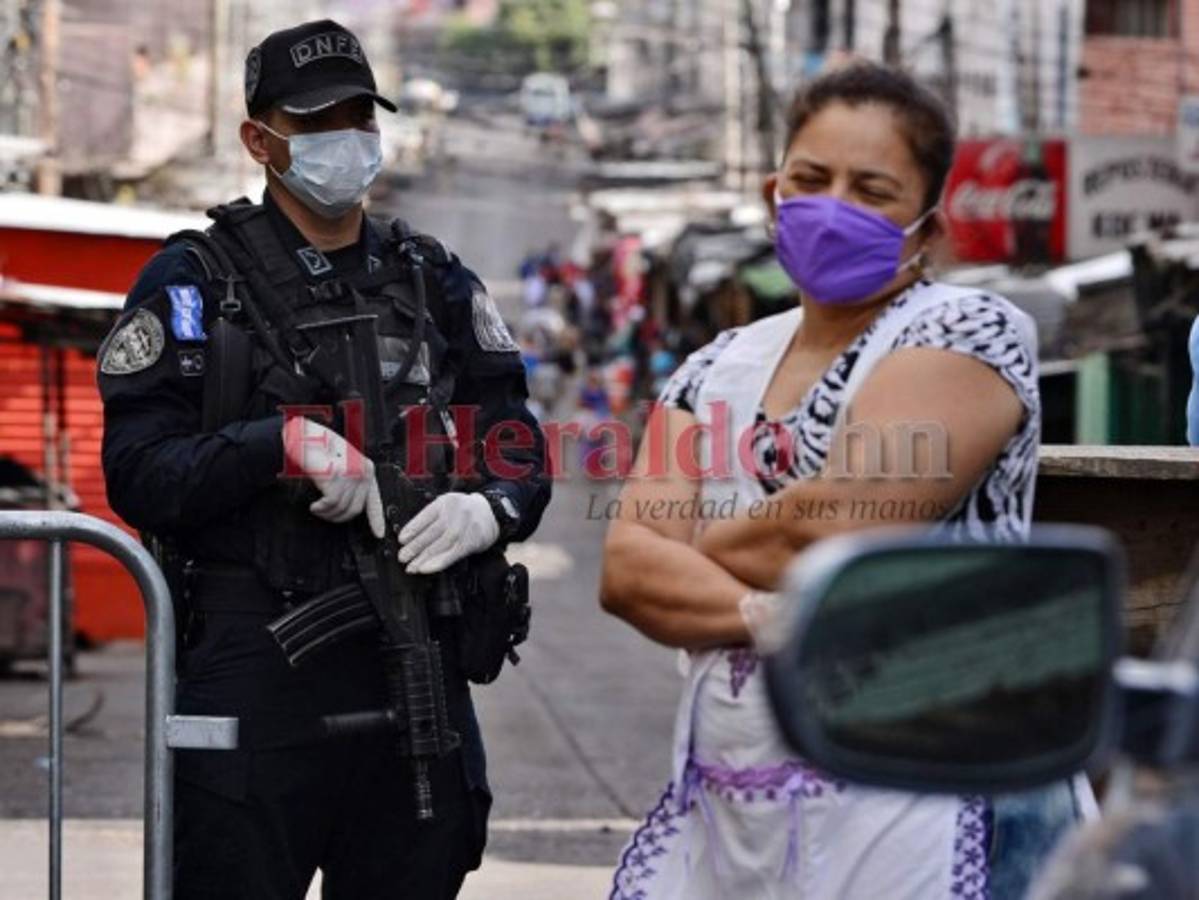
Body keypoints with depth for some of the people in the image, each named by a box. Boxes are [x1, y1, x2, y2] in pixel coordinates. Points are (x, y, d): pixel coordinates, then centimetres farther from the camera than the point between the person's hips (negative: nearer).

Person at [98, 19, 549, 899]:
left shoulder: (436, 280, 15)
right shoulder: (195, 282, 2)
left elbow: (520, 448, 15)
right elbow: (138, 472, -6)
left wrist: (487, 511, -8)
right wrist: (285, 443, -20)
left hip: (420, 666, 4)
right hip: (258, 669, -4)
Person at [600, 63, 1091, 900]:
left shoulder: (968, 332, -5)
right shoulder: (720, 369, 13)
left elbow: (827, 529, -16)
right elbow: (624, 571, 2)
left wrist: (692, 548, 2)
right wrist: (768, 613, -16)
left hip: (920, 814, -5)